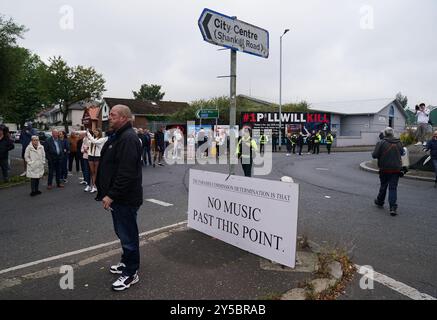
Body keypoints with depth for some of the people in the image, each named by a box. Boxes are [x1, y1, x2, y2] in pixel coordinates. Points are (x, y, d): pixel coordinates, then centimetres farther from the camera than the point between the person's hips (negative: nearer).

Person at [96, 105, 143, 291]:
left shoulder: (128, 138, -20)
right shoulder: (118, 136, 15)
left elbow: (126, 173, -27)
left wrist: (111, 195, -22)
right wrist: (109, 193, 18)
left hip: (126, 198, -10)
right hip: (118, 197, 10)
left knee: (127, 234, 2)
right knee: (122, 232, 22)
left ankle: (131, 273, 17)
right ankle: (127, 262, 39)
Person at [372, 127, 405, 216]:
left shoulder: (381, 143, -12)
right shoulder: (399, 143, 3)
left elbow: (374, 155, -13)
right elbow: (402, 153, 18)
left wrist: (381, 155, 8)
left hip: (385, 169, -2)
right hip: (396, 169, 2)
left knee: (383, 186, 16)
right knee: (393, 188, 3)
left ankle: (380, 202, 35)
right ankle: (393, 208, -5)